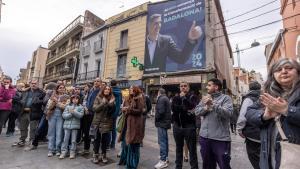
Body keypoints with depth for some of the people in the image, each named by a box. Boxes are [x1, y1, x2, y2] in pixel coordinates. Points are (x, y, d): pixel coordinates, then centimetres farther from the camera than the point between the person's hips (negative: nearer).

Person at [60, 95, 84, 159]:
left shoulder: (80, 107, 1)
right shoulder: (68, 106, 6)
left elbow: (80, 115, -11)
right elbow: (64, 115, -1)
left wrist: (74, 112, -20)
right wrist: (70, 113, -16)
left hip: (75, 125, -1)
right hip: (67, 125, 1)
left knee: (73, 140, 6)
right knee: (65, 139, 7)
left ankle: (72, 152, 18)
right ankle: (63, 152, 19)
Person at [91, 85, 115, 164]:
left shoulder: (112, 99, 2)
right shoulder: (98, 97, -1)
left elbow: (112, 111, -1)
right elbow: (95, 108, -10)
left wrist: (111, 104, -18)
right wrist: (103, 103, -21)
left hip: (107, 122, 1)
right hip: (98, 121, -1)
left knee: (105, 139, 9)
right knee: (97, 138, 8)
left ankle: (103, 155, 25)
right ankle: (95, 155, 25)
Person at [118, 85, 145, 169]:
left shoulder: (139, 98, -6)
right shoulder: (127, 99, 15)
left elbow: (139, 110, -13)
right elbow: (123, 108, 17)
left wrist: (129, 109, -14)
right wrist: (124, 110, -5)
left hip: (135, 123, -6)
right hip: (127, 122, 7)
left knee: (133, 144, 3)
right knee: (125, 142, 17)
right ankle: (125, 160, 39)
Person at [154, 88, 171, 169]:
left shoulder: (161, 99, -14)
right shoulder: (166, 98, 15)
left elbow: (160, 111, -23)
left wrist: (156, 118, -8)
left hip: (161, 122, -10)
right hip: (166, 121, 10)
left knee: (161, 141, -5)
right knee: (165, 140, 18)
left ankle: (163, 160, 1)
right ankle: (165, 157, 30)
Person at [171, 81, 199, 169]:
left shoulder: (192, 97, 0)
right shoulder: (176, 98, 8)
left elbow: (193, 107, -20)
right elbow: (173, 108, -9)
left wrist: (184, 97, -15)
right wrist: (185, 109, -17)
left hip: (189, 126, -3)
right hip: (177, 126, 4)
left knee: (192, 149, 5)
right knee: (179, 148, 18)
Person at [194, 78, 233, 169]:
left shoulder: (225, 98, -4)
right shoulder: (205, 98, 10)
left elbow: (228, 113, -20)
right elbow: (197, 111, 1)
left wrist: (213, 104, -27)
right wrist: (206, 107, -17)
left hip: (220, 138, -4)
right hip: (204, 137, 5)